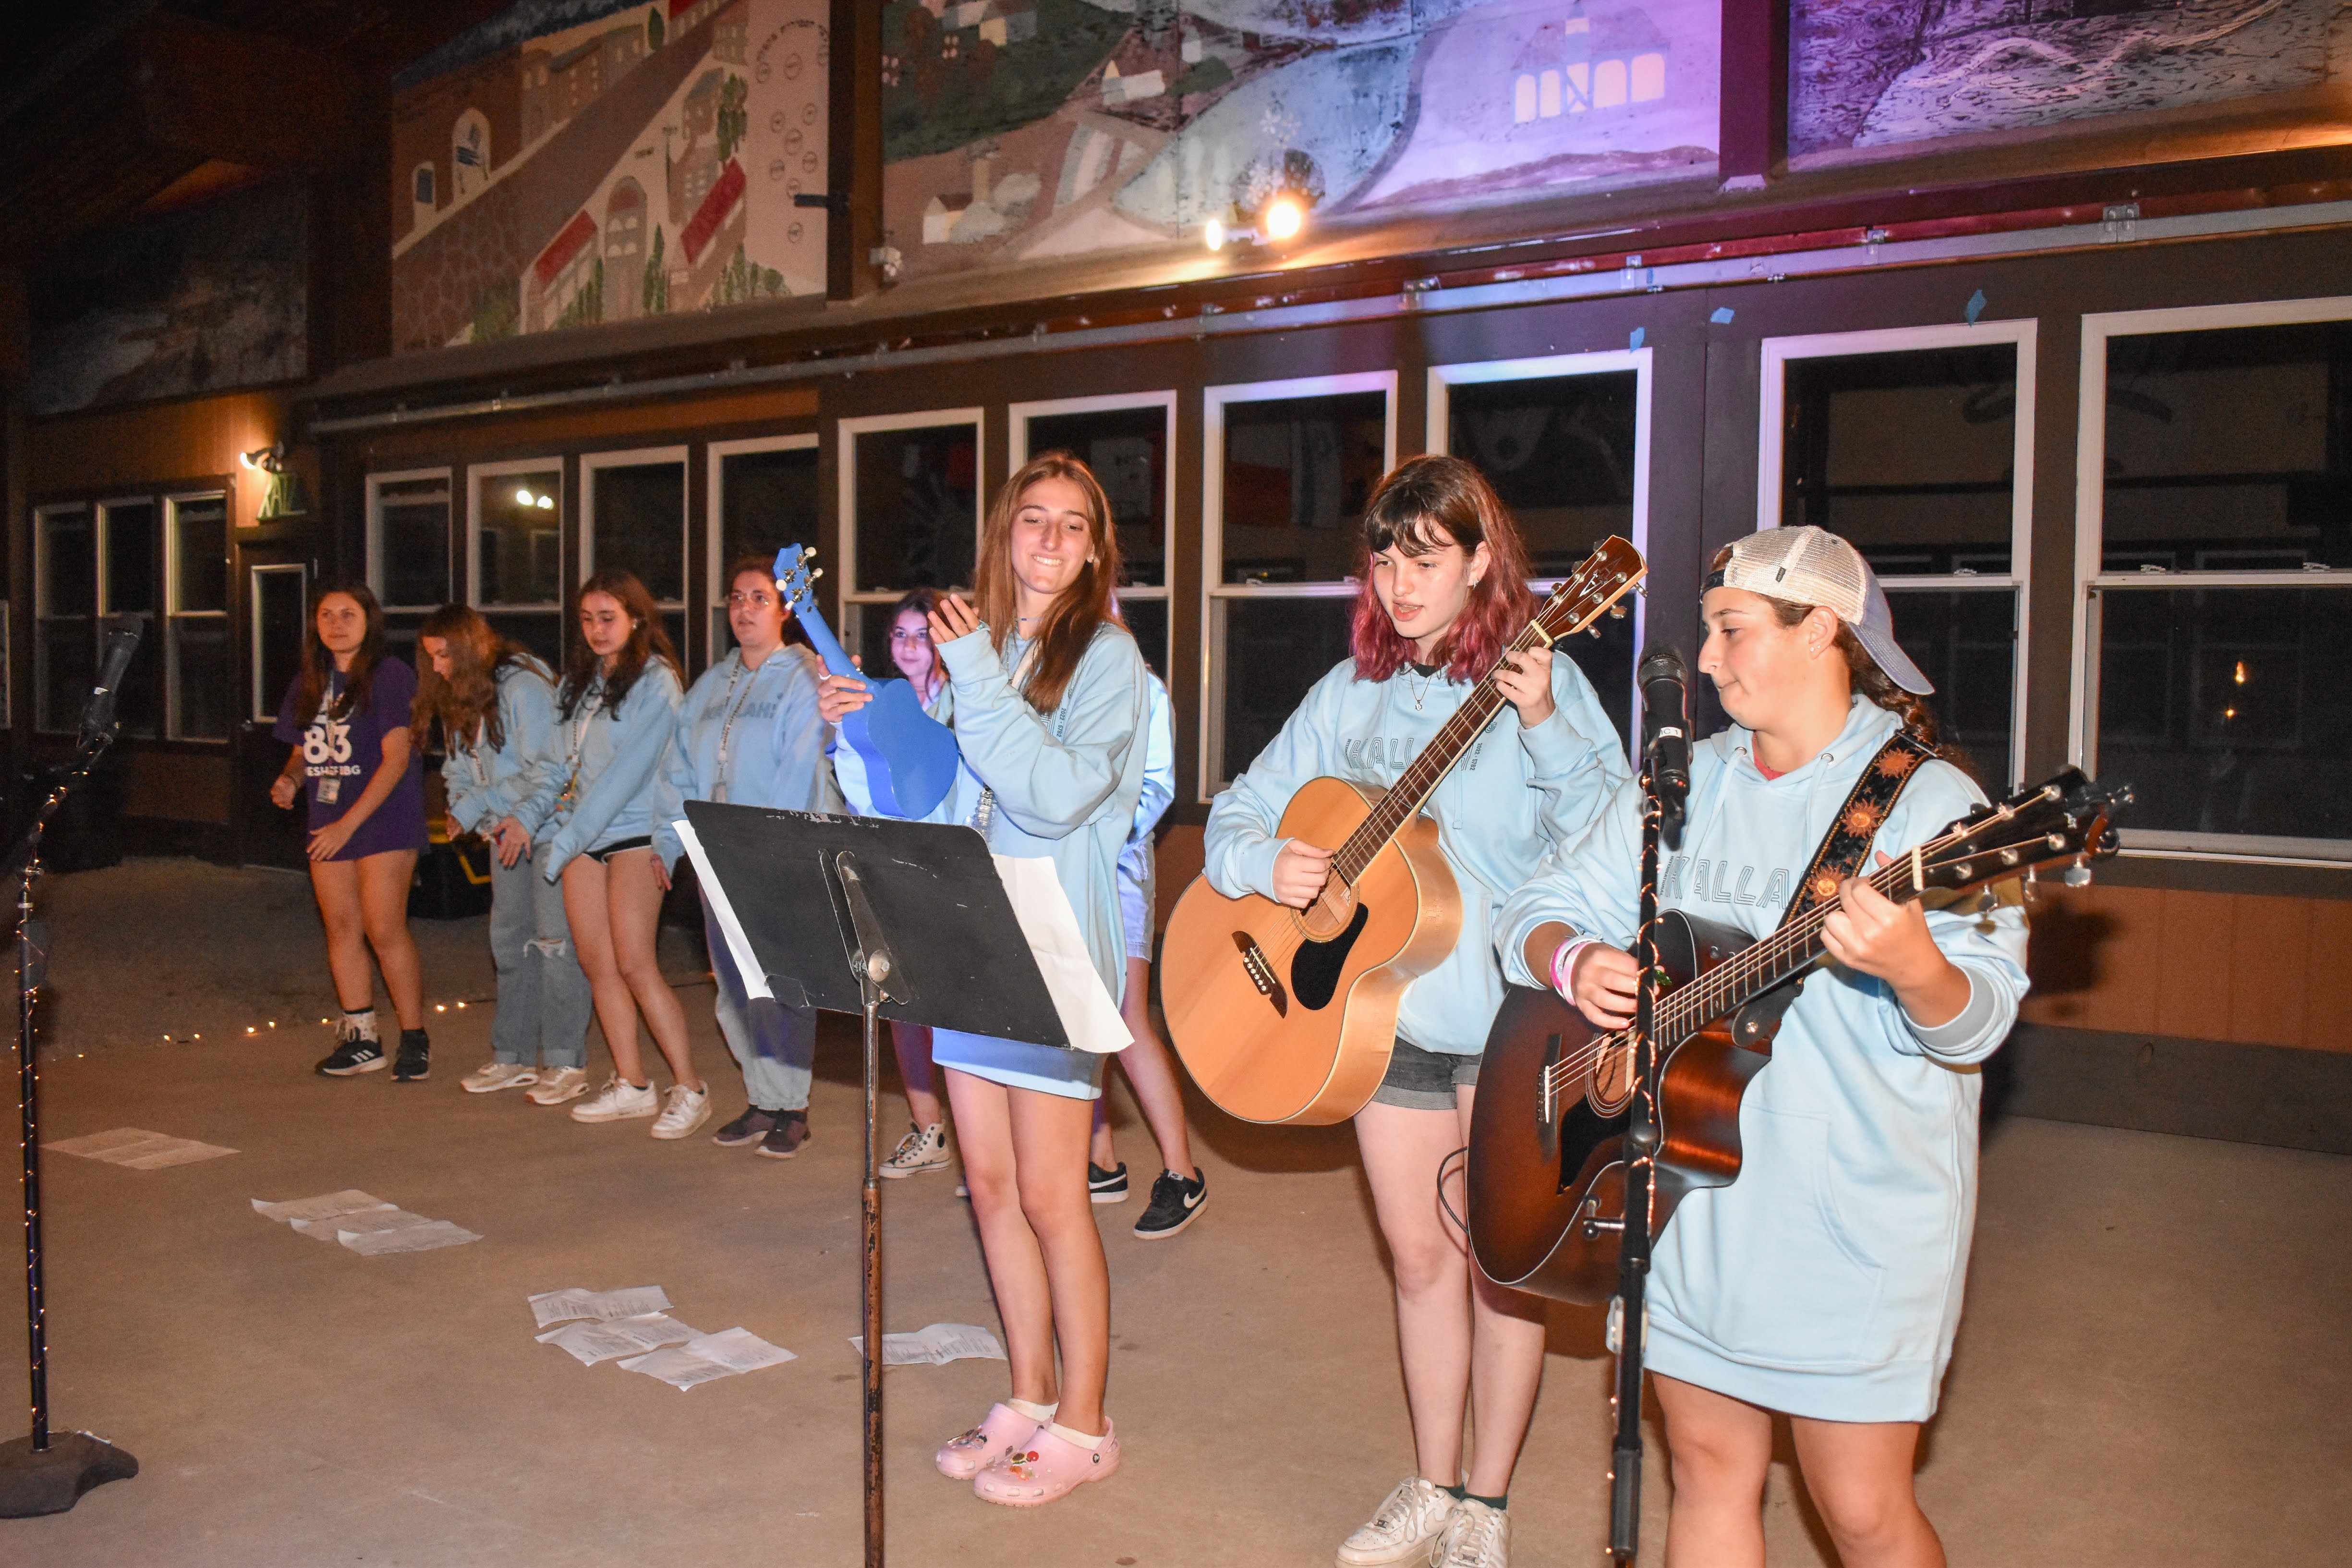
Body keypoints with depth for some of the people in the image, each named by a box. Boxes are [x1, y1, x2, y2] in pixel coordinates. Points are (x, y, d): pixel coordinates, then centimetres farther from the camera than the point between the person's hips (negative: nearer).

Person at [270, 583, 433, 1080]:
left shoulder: (390, 676, -8)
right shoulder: (309, 683, 14)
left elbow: (396, 758, -13)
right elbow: (303, 751, 22)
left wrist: (348, 824, -17)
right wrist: (289, 780, -3)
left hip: (384, 820, -7)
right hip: (328, 825, 7)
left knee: (384, 931, -10)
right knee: (341, 928, 8)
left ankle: (415, 1039, 0)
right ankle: (361, 1038, 17)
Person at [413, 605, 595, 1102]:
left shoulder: (524, 684, -15)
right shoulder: (456, 697, 12)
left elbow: (547, 765, -18)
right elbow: (462, 771, 16)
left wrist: (525, 820, -26)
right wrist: (464, 812, -2)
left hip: (548, 826, -9)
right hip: (505, 831, 9)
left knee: (554, 939, -7)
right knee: (510, 940, 11)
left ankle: (566, 1060, -1)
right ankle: (514, 1056, 20)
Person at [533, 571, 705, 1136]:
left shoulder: (655, 681, -8)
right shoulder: (579, 682, 15)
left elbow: (627, 770, -14)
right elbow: (569, 762, 17)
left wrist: (566, 840, -15)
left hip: (633, 835, -7)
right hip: (583, 837, 7)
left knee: (634, 965, -10)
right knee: (596, 962, 5)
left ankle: (689, 1087, -2)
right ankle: (630, 1084, 14)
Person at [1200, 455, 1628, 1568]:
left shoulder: (1541, 682, -7)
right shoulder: (1350, 694, 6)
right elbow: (1235, 813, 8)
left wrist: (1545, 728, -32)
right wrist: (1263, 864, -13)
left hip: (1512, 1018, -4)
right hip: (1388, 1009, 4)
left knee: (1502, 1261, 9)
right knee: (1420, 1257, 16)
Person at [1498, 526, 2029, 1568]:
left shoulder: (1924, 798, -10)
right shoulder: (1684, 786, 8)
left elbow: (1977, 1025, -17)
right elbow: (1542, 907, 10)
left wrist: (1915, 968, -39)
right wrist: (1573, 962, -13)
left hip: (1856, 1216, -5)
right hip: (1694, 1189, 5)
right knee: (1709, 1470, 15)